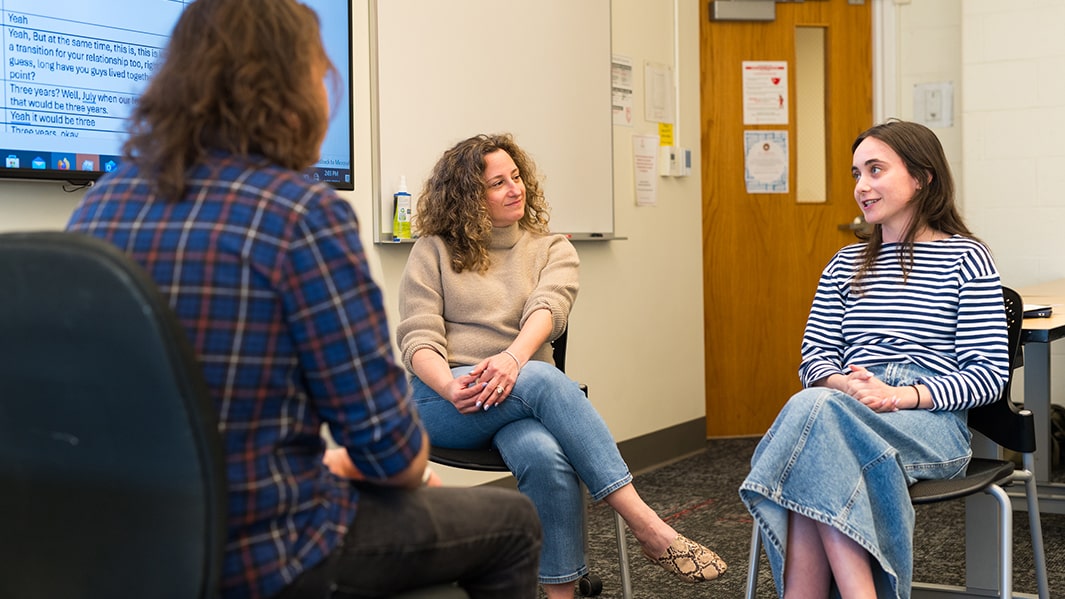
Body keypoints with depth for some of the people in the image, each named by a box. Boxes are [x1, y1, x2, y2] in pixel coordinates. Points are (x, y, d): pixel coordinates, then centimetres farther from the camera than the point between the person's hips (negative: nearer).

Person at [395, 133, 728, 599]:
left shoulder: (552, 250, 14)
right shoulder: (434, 251, 10)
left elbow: (546, 308, -8)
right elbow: (418, 338, -1)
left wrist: (514, 358, -31)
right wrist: (451, 387, -23)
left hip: (521, 393, 2)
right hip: (443, 397, -2)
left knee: (547, 459, -36)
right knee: (543, 380, -35)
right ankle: (647, 526, -37)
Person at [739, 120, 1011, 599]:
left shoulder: (966, 258, 7)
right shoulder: (845, 265, 23)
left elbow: (991, 374, 0)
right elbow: (814, 357, 16)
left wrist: (903, 395, -15)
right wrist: (846, 385, -9)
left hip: (933, 421, -4)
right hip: (845, 412, 4)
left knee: (815, 410, -34)